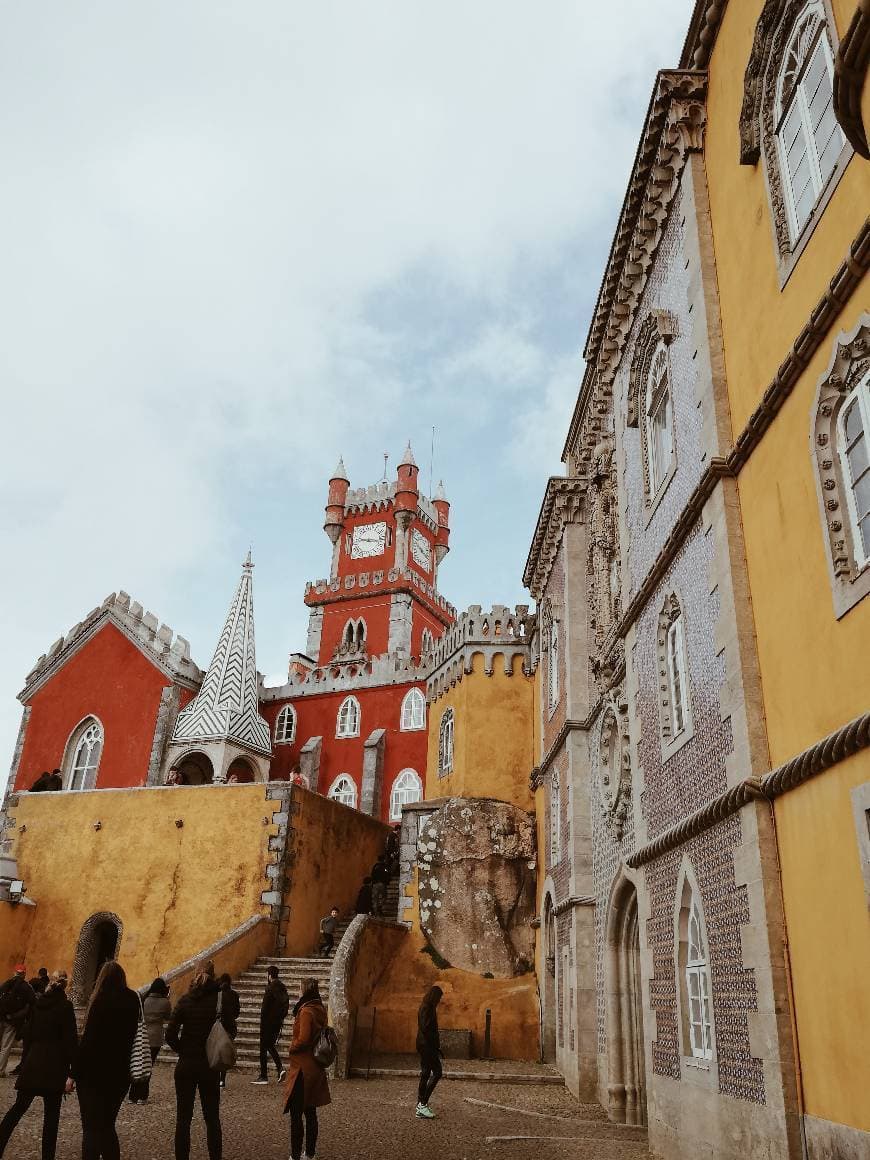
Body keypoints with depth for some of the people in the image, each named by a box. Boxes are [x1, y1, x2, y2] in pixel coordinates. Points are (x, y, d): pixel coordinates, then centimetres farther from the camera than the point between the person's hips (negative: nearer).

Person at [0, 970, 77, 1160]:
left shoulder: (38, 1003, 5)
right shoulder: (65, 1006, -11)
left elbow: (28, 1033, 12)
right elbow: (70, 1041, -13)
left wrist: (26, 1061, 22)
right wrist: (72, 1073, -10)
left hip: (32, 1062, 5)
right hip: (55, 1066, -5)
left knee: (18, 1107, 17)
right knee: (51, 1115, 4)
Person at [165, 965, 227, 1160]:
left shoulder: (185, 1000, -5)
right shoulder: (219, 1000, -8)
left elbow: (170, 1034, -8)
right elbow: (228, 1032, -11)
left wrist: (183, 1050, 6)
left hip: (186, 1065, 0)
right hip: (210, 1066, 0)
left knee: (183, 1118, 11)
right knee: (212, 1118, 12)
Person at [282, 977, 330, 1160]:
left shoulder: (306, 1011, -19)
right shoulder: (321, 1010, 6)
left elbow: (303, 1039, -23)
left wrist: (291, 1049, -6)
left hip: (302, 1068, -8)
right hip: (315, 1068, 8)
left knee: (296, 1114, 1)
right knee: (310, 1112, 16)